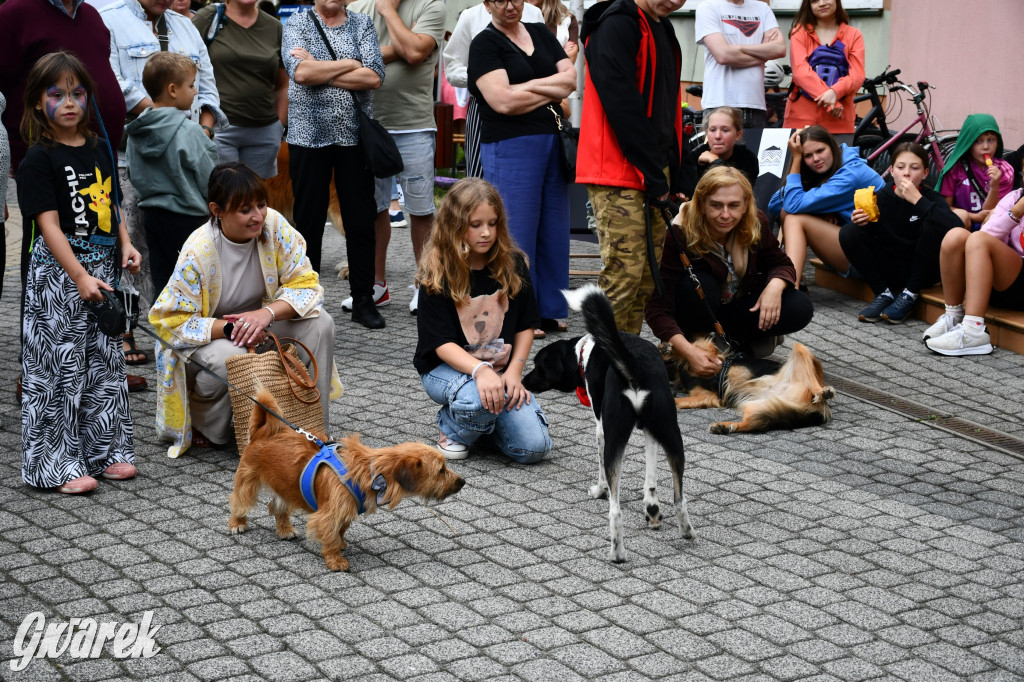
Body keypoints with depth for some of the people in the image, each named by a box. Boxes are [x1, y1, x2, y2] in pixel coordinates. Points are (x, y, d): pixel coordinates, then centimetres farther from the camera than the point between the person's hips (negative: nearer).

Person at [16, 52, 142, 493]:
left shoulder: (99, 150, 10)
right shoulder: (39, 159, -10)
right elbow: (48, 224, -16)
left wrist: (126, 245, 2)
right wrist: (80, 277, -23)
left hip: (102, 267, 7)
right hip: (58, 271, -6)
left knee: (105, 361, 12)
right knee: (60, 365, -2)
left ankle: (105, 450, 24)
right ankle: (58, 464, 6)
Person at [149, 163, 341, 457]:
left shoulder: (274, 226, -16)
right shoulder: (199, 252, -26)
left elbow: (306, 284, -15)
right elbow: (171, 321, -23)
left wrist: (267, 313, -35)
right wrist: (230, 329, -36)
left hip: (259, 324, 4)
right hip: (206, 336, -4)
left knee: (319, 323, -21)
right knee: (229, 357, -38)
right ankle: (200, 423, -3)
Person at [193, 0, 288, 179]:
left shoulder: (275, 27, 10)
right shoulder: (207, 18, -1)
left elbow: (282, 86, 16)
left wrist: (280, 126, 10)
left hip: (264, 133, 4)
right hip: (219, 130, -4)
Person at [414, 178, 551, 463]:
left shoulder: (513, 265, -2)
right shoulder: (437, 274, -12)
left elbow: (525, 325, 6)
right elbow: (441, 343, -17)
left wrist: (514, 371, -8)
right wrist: (480, 370, -33)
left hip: (500, 369, 4)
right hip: (446, 367, -3)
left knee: (534, 447, -15)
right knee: (478, 399, -39)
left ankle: (485, 419, 17)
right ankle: (452, 429, -2)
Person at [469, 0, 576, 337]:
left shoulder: (541, 33, 16)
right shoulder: (485, 44, -3)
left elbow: (571, 77, 5)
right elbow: (503, 101, -15)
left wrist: (526, 86, -9)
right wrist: (553, 91, -2)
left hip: (553, 142, 6)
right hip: (511, 147, -6)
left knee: (553, 228, 7)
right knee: (517, 233, -3)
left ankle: (548, 310, 15)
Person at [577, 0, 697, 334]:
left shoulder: (662, 30, 20)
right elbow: (621, 101, -19)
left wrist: (682, 175, 12)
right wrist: (653, 175, -17)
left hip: (655, 172, 9)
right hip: (620, 172, -9)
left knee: (648, 276, 10)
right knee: (624, 272, -12)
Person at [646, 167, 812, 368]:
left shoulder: (754, 228, -16)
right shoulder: (679, 236, -30)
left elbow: (782, 264, 0)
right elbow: (658, 308, -34)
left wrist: (775, 285, -26)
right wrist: (688, 351, -48)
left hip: (737, 307, 4)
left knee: (800, 309, -18)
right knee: (699, 283, -36)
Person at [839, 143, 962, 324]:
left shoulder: (931, 198, -9)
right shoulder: (880, 198, -3)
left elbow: (956, 227, -29)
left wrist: (918, 200, -29)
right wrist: (859, 222, -21)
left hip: (919, 272, -2)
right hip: (888, 270, 2)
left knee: (933, 224, -27)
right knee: (849, 233, -17)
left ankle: (910, 295, -15)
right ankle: (883, 294, -9)